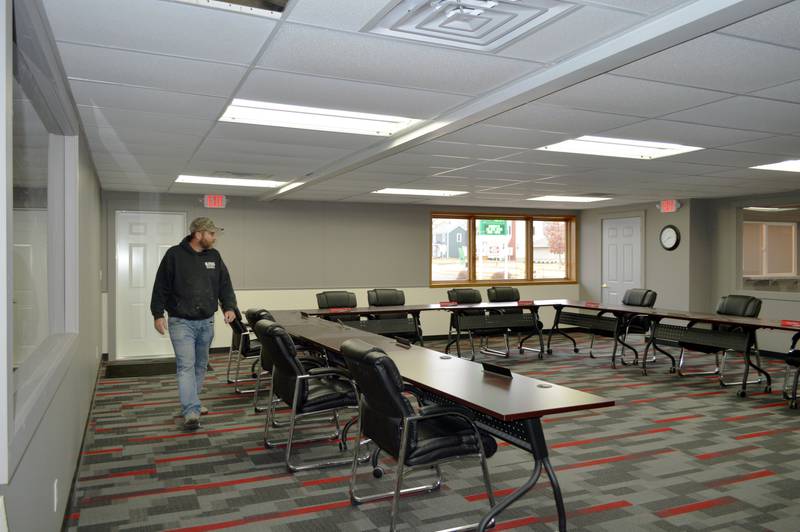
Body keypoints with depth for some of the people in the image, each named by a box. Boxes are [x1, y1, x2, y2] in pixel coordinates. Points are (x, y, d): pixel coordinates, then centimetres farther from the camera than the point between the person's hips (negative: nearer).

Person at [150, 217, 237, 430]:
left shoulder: (214, 256, 6)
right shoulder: (174, 255, -7)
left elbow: (225, 284, 9)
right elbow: (161, 287, -4)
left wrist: (229, 306, -4)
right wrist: (158, 314, -8)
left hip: (206, 322, 6)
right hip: (181, 321, -5)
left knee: (201, 365, 14)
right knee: (186, 365, -10)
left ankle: (191, 403, 29)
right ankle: (191, 412, -12)